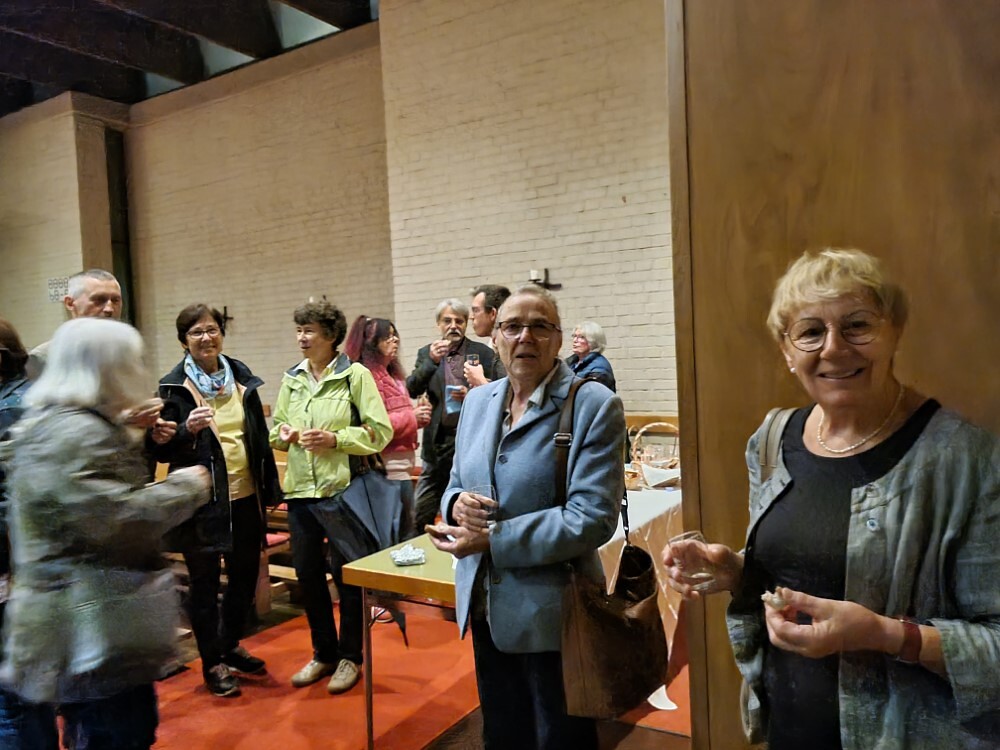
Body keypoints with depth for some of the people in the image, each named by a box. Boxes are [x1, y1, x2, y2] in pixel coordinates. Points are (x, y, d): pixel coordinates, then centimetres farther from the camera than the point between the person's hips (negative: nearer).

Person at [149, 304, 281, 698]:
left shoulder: (242, 376, 6)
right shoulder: (172, 386, -7)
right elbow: (159, 449, -6)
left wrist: (270, 486, 10)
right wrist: (187, 430, -25)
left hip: (246, 497, 5)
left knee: (246, 576, 16)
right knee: (204, 583, 8)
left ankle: (230, 646, 38)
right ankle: (212, 663, 26)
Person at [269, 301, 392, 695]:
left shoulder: (356, 375, -8)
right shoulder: (291, 379, 9)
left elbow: (380, 431, -11)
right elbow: (276, 428, 15)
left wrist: (335, 439, -20)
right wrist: (283, 434, -7)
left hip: (342, 489, -5)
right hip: (300, 490, 6)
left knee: (346, 574, 7)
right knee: (307, 575, 14)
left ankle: (350, 657, 26)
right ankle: (323, 653, 33)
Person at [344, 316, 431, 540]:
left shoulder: (391, 375, 18)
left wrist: (417, 414, 7)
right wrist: (412, 417, -16)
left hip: (401, 464, 10)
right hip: (390, 468, -10)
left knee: (407, 530, 14)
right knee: (402, 532, -4)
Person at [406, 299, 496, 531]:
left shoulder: (483, 353, -1)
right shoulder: (426, 353, 8)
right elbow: (411, 390, -3)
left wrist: (471, 395, -18)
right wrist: (431, 361, -16)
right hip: (437, 440, 2)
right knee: (421, 513, 8)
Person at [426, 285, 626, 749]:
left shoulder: (594, 405, -15)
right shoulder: (478, 401, 5)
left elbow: (592, 519, -21)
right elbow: (456, 484, 13)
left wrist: (492, 539, -21)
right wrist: (457, 503, -12)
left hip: (551, 614, -5)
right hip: (485, 607, 6)